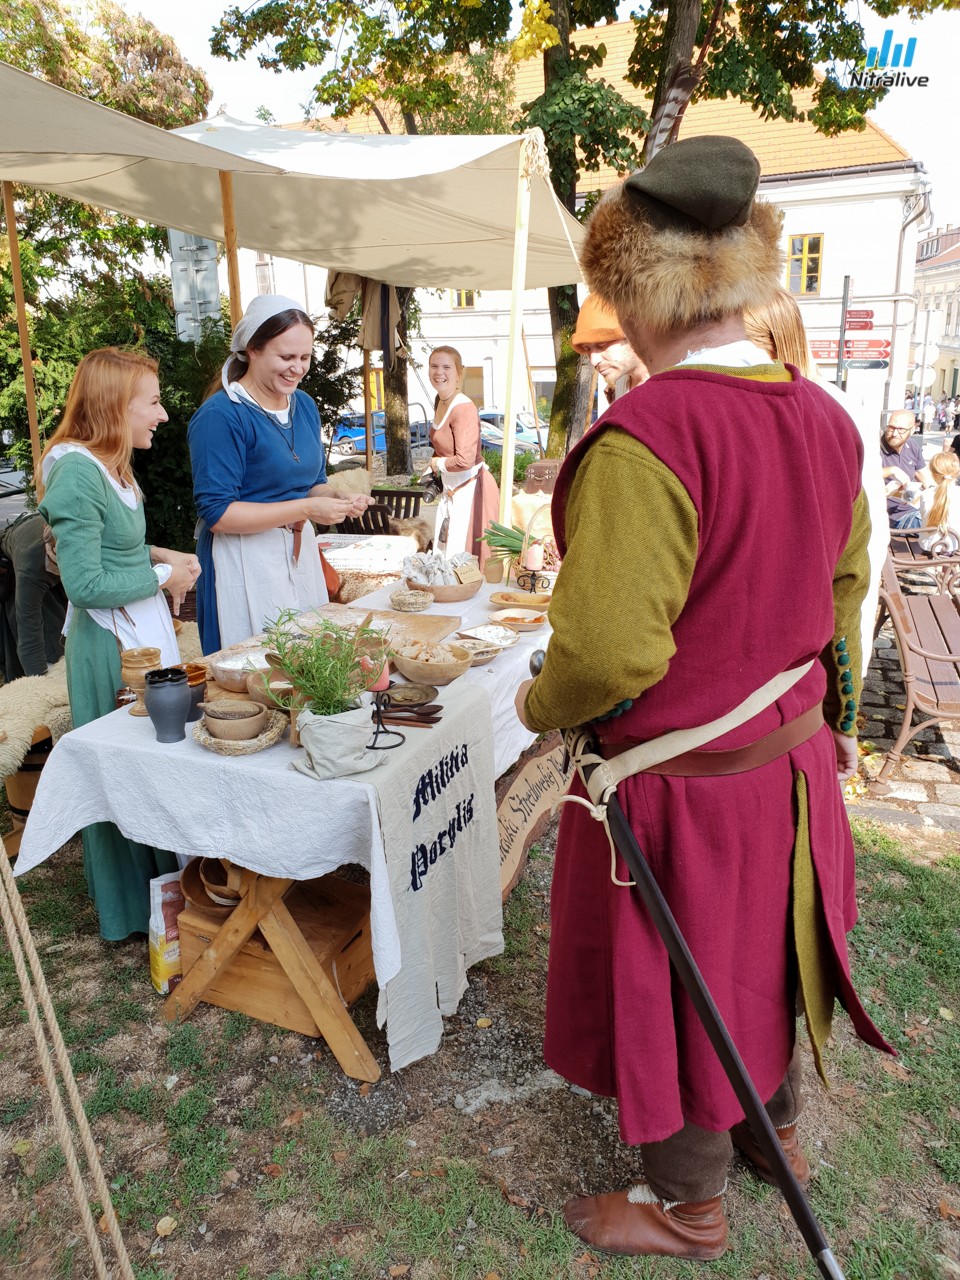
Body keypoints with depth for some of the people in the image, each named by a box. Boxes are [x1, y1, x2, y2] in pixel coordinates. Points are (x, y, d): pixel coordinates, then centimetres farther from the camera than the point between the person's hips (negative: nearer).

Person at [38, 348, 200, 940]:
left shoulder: (111, 466, 9)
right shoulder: (78, 473, -20)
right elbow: (85, 584, -22)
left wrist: (160, 554, 5)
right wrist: (162, 576, -13)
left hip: (144, 630, 9)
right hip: (110, 641, -9)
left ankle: (162, 885, 34)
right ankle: (132, 912, 23)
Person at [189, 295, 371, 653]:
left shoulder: (305, 406, 9)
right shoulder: (220, 416, -15)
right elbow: (216, 513, -19)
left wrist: (340, 501, -5)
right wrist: (306, 508, -22)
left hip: (301, 554, 7)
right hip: (245, 566, -7)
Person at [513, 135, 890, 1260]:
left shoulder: (643, 441, -28)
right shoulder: (824, 417, -1)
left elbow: (607, 651, -28)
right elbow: (845, 580, 10)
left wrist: (537, 705, -7)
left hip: (681, 787, -7)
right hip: (793, 755, 8)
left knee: (674, 990, 16)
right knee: (759, 954, 29)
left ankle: (687, 1207, 43)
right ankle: (778, 1130, 56)